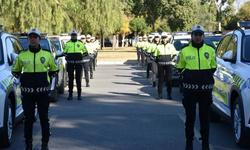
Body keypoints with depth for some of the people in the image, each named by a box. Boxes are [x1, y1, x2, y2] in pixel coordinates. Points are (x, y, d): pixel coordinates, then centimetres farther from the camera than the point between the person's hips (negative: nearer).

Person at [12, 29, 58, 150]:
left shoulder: (47, 55, 3)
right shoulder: (22, 56, 4)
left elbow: (54, 70, 17)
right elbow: (15, 71, 18)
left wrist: (47, 78, 6)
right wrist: (22, 79, 5)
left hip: (43, 91, 0)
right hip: (27, 93, 1)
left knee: (44, 118, 4)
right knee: (28, 118, 5)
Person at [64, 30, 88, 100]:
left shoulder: (80, 43, 6)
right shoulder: (67, 43, 9)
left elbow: (85, 52, 15)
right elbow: (64, 52, 18)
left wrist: (83, 55, -3)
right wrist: (66, 56, 0)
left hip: (78, 63, -1)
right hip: (70, 63, 1)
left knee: (78, 79, 2)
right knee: (70, 79, 3)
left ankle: (79, 95, 9)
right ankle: (70, 94, 9)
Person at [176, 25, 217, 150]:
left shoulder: (210, 50, 6)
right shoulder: (185, 51, 3)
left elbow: (213, 67, 15)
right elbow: (180, 68, 12)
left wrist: (207, 76, 3)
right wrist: (188, 75, 1)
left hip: (206, 89, 1)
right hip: (189, 89, -1)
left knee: (205, 117, 6)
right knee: (190, 117, 6)